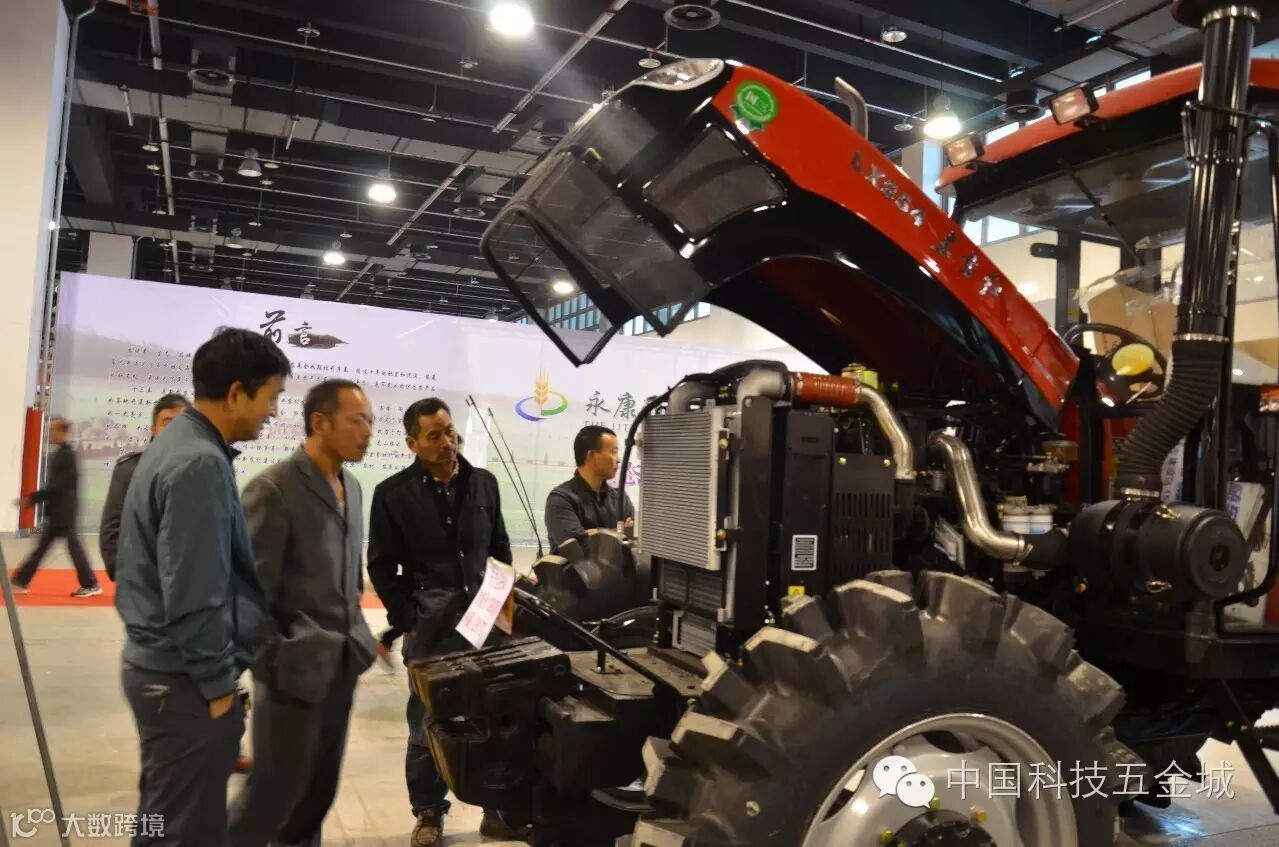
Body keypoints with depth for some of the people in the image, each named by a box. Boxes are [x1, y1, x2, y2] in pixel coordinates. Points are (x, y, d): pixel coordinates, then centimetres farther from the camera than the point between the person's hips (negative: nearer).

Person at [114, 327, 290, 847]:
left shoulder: (174, 445, 10)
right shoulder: (201, 462, -22)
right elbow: (193, 595, -24)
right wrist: (218, 683, -14)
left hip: (159, 666, 10)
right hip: (184, 680, -10)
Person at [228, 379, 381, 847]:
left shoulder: (351, 487, 9)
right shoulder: (273, 489, -16)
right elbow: (251, 590, -16)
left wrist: (356, 634, 13)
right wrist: (274, 661, -14)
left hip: (342, 664, 7)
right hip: (295, 668, -7)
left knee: (320, 788, 16)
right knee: (275, 790, 5)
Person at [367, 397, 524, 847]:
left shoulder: (484, 483, 8)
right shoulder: (393, 493, -2)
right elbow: (381, 566, -1)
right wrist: (407, 621, -7)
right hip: (430, 625, -2)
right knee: (428, 723, 6)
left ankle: (498, 808, 21)